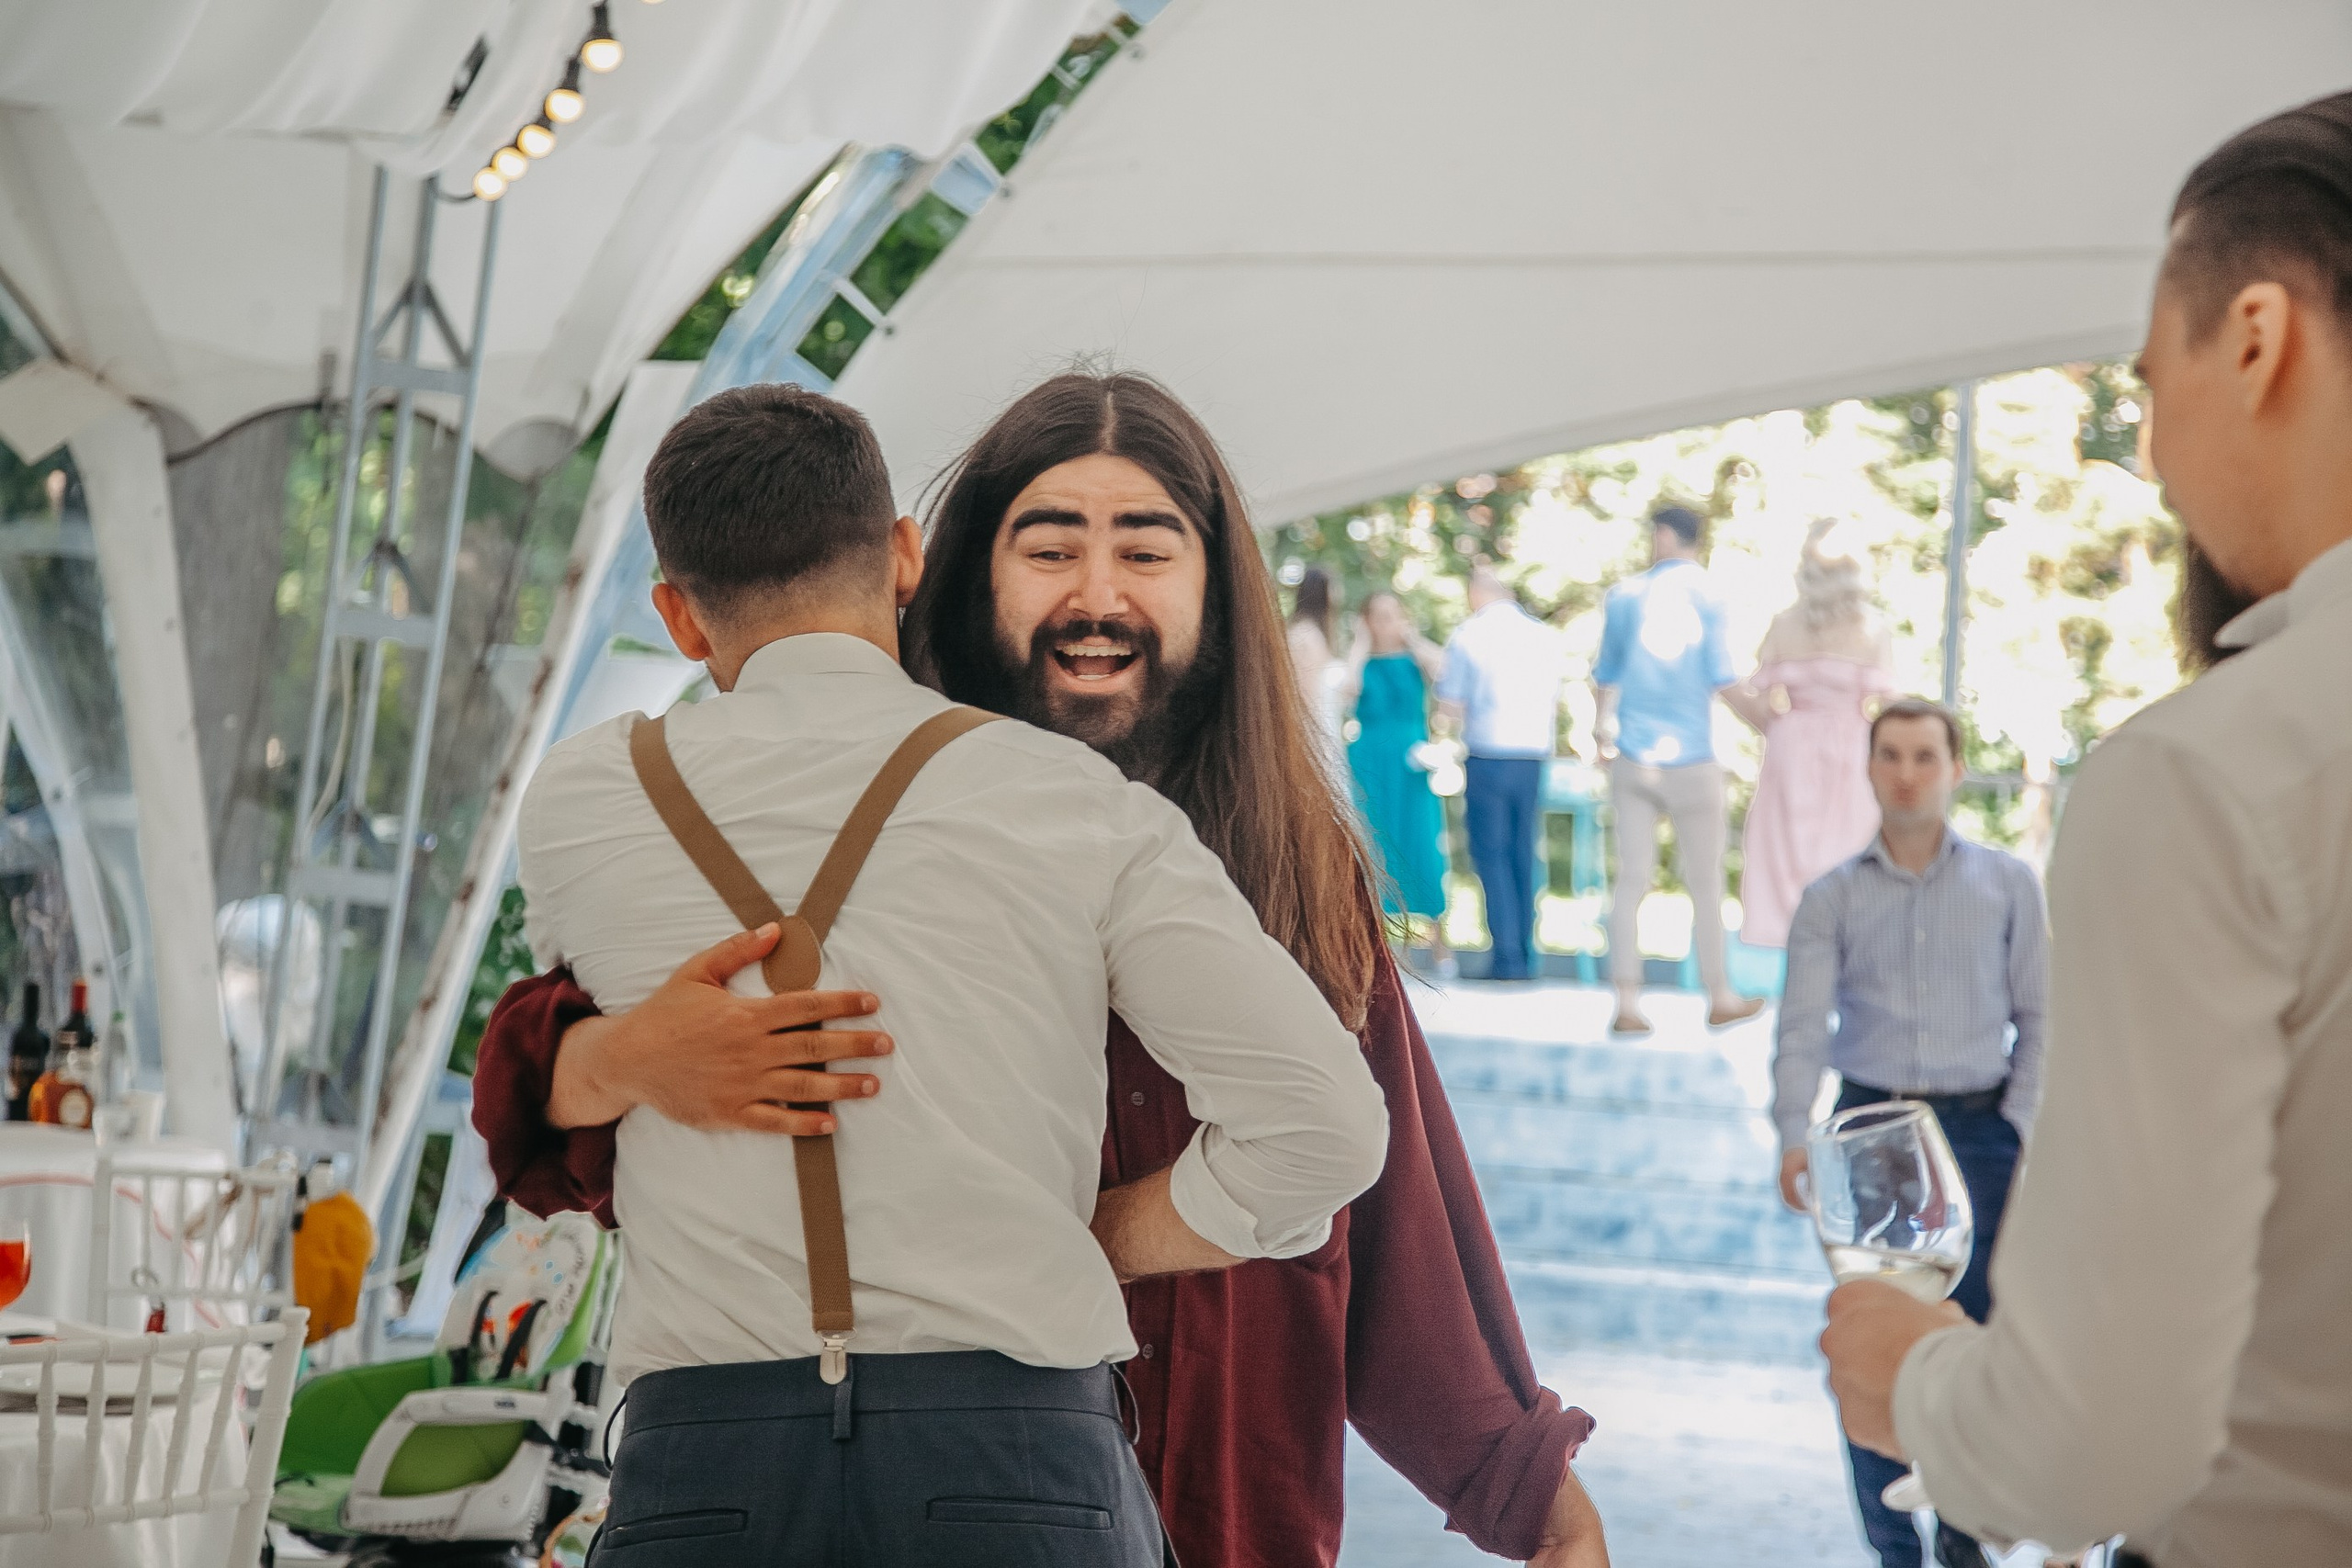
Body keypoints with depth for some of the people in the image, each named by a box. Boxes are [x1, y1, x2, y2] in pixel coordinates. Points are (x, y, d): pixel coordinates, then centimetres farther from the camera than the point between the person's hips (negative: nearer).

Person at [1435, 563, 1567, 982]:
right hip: (1535, 757, 4)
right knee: (1524, 856, 11)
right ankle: (1526, 955, 11)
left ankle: (1507, 955, -5)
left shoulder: (1467, 636, -4)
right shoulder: (1546, 637, 8)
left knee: (1492, 853, 2)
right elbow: (1556, 706, 15)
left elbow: (1449, 707, -1)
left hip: (1488, 758, -4)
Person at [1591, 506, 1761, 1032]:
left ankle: (1627, 1004, 1)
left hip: (1633, 758, 2)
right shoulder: (1708, 598, -5)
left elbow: (1605, 677, 10)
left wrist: (1601, 731, 27)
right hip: (1693, 760, -2)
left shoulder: (1624, 596, 2)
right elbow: (1723, 682, -6)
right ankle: (1719, 997, 19)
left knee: (1631, 880, 4)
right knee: (1705, 884, 9)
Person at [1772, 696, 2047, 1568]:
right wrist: (1793, 1136, -19)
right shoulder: (1832, 899, 5)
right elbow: (1803, 1027, -4)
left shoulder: (2008, 885, 6)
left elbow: (2038, 1019, 6)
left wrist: (2021, 1129, -5)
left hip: (1977, 1133, 0)